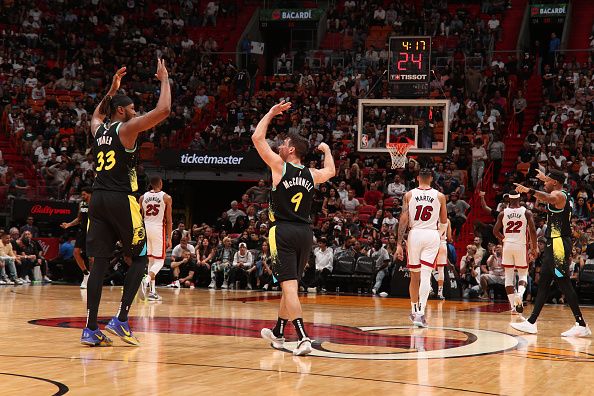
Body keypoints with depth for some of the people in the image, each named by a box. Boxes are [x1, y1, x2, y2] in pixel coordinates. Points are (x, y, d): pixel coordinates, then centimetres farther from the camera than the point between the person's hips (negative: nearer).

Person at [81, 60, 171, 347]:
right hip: (121, 200, -7)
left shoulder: (98, 129, 15)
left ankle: (90, 329, -1)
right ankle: (120, 320, -4)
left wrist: (112, 89, 43)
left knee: (100, 263, 4)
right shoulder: (126, 128, -4)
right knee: (139, 259, 6)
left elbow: (97, 113, 42)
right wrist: (164, 79, 2)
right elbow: (163, 110, -11)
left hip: (98, 199, 7)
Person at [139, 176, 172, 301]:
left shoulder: (142, 197, 7)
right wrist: (169, 238, -2)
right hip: (158, 229, -4)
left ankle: (152, 291, 10)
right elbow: (168, 220, -5)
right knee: (159, 261, 2)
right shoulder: (166, 198, -2)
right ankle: (147, 279, -26)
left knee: (150, 260, 13)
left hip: (145, 229, 4)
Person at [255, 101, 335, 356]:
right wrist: (327, 150, 49)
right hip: (305, 232, 6)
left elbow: (257, 138, -2)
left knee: (289, 285, -10)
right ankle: (277, 333, 33)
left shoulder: (280, 166, -4)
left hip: (284, 232, -6)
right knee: (291, 284, 19)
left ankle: (303, 338, -22)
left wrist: (271, 113, 10)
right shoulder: (312, 175, 10)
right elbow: (331, 171, 33)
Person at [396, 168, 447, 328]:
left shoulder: (409, 195, 1)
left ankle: (414, 311, 28)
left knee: (414, 275, 15)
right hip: (432, 234, -1)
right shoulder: (440, 196, 3)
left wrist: (399, 244, -4)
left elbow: (404, 220, -5)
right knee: (425, 275, -6)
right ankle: (420, 313, -19)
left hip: (415, 234, 1)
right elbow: (444, 222, 13)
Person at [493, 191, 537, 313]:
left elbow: (495, 231, 1)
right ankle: (520, 294, -18)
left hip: (507, 246, 1)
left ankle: (513, 305, 5)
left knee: (509, 277, 9)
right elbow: (533, 231, -9)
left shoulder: (503, 213, 2)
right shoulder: (526, 212, -2)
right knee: (523, 274, 12)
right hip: (521, 246, -1)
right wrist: (534, 248, -1)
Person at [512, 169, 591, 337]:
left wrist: (529, 191, -53)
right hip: (554, 244, 10)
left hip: (558, 244, -10)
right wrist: (545, 178, 57)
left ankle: (581, 325, -10)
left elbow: (549, 198, -39)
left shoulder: (558, 195, -12)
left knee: (564, 283, -11)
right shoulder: (562, 195, 17)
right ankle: (531, 323, 15)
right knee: (543, 282, 11)